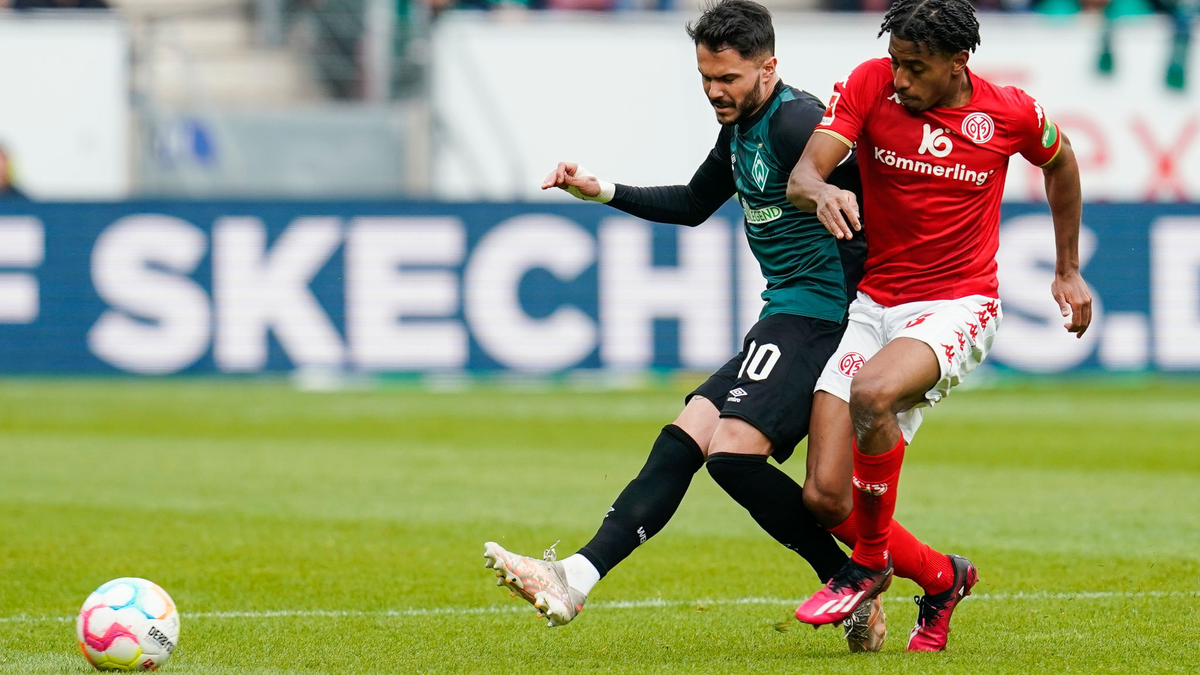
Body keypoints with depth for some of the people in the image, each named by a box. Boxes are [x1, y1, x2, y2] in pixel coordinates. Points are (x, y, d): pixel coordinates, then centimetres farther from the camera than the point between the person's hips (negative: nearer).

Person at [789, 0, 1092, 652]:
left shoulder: (1010, 114, -7)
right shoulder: (869, 85, -7)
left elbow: (1060, 161, 16)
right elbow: (801, 176, -16)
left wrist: (1068, 270, 22)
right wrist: (821, 191, -41)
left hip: (957, 305, -3)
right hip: (871, 302, 3)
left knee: (873, 391, -36)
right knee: (825, 498, -9)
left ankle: (871, 562, -12)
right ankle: (943, 578, 20)